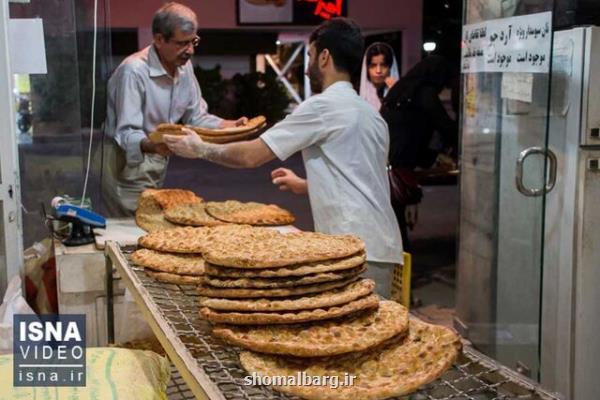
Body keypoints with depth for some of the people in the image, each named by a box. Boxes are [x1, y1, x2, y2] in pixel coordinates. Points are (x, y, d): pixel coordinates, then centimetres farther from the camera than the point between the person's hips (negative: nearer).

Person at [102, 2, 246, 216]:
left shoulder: (184, 66, 1)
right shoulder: (133, 71, -23)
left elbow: (196, 117, 7)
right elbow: (126, 133, -26)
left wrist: (231, 126, -9)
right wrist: (152, 146, -46)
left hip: (157, 164, 7)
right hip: (127, 165, -7)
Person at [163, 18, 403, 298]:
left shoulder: (323, 106, -8)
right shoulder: (371, 114, 19)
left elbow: (251, 156, -5)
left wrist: (201, 149, 10)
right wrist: (305, 186, 33)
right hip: (381, 245, 9)